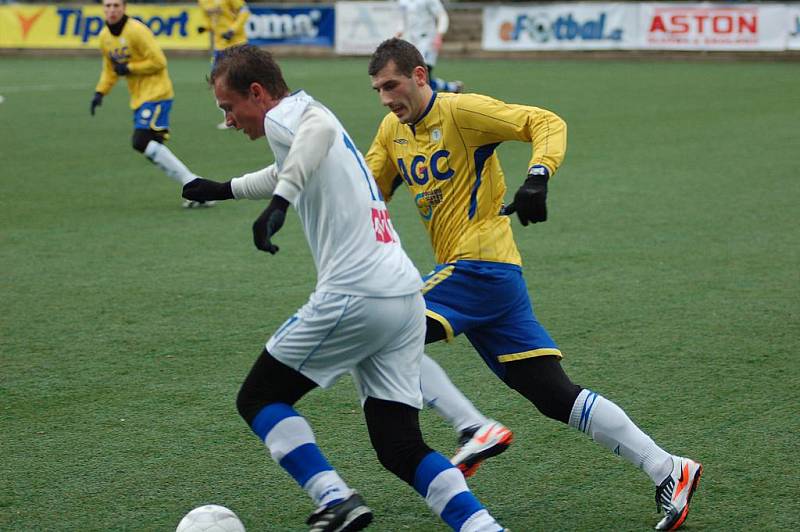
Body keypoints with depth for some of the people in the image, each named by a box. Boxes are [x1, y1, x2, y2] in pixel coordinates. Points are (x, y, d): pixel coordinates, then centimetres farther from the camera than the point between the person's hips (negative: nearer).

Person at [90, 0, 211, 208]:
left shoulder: (137, 30, -15)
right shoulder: (104, 36, 9)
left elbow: (158, 61, -17)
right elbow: (110, 69, 22)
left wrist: (128, 68, -15)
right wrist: (99, 93, 9)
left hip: (156, 93, -9)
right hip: (139, 98, 9)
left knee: (142, 142, -22)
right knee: (151, 148, 4)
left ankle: (192, 184, -17)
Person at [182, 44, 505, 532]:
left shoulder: (283, 115, -3)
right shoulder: (308, 117, 25)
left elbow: (322, 129, -29)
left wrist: (278, 202, -38)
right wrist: (225, 190, 56)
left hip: (353, 298, -9)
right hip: (408, 296, 9)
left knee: (258, 399, 8)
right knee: (400, 447, 8)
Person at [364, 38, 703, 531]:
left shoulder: (460, 110, -8)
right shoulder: (393, 130, 16)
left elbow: (548, 123, -14)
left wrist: (537, 177, -30)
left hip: (483, 265, -8)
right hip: (465, 271, 8)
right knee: (554, 393, 4)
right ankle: (666, 469, 5)